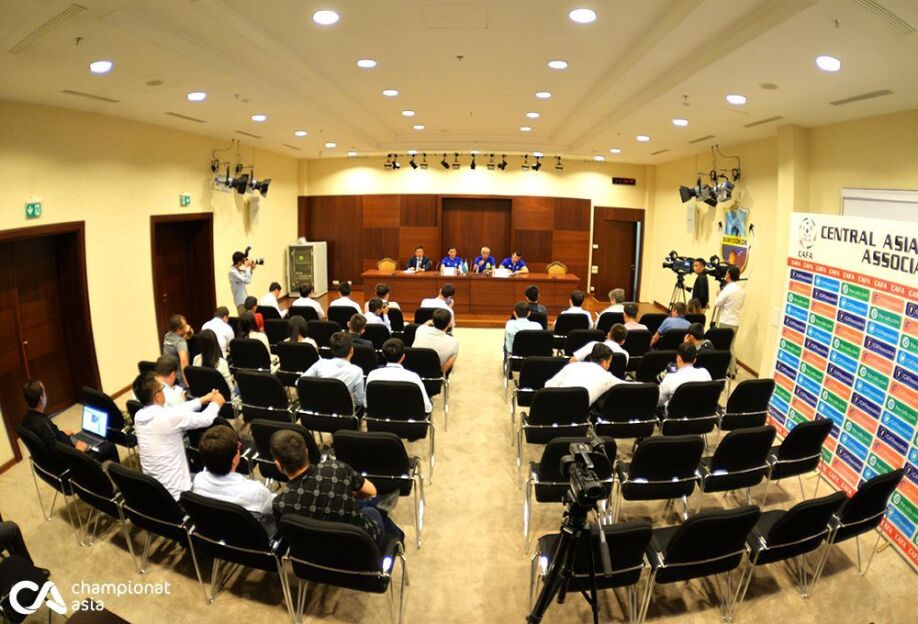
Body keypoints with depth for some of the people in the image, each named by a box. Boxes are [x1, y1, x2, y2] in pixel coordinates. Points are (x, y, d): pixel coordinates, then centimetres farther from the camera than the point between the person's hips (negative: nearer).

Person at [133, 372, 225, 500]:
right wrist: (216, 403, 11)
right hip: (175, 493, -8)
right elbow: (206, 419, -10)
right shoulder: (169, 417, -25)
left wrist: (203, 400, 21)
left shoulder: (139, 416, -2)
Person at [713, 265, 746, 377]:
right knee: (731, 347, 14)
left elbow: (717, 303, -11)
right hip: (736, 323, 7)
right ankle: (732, 371, 17)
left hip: (726, 323, -7)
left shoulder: (728, 289, -16)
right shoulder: (742, 290, 9)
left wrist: (719, 294, 8)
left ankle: (725, 371, 6)